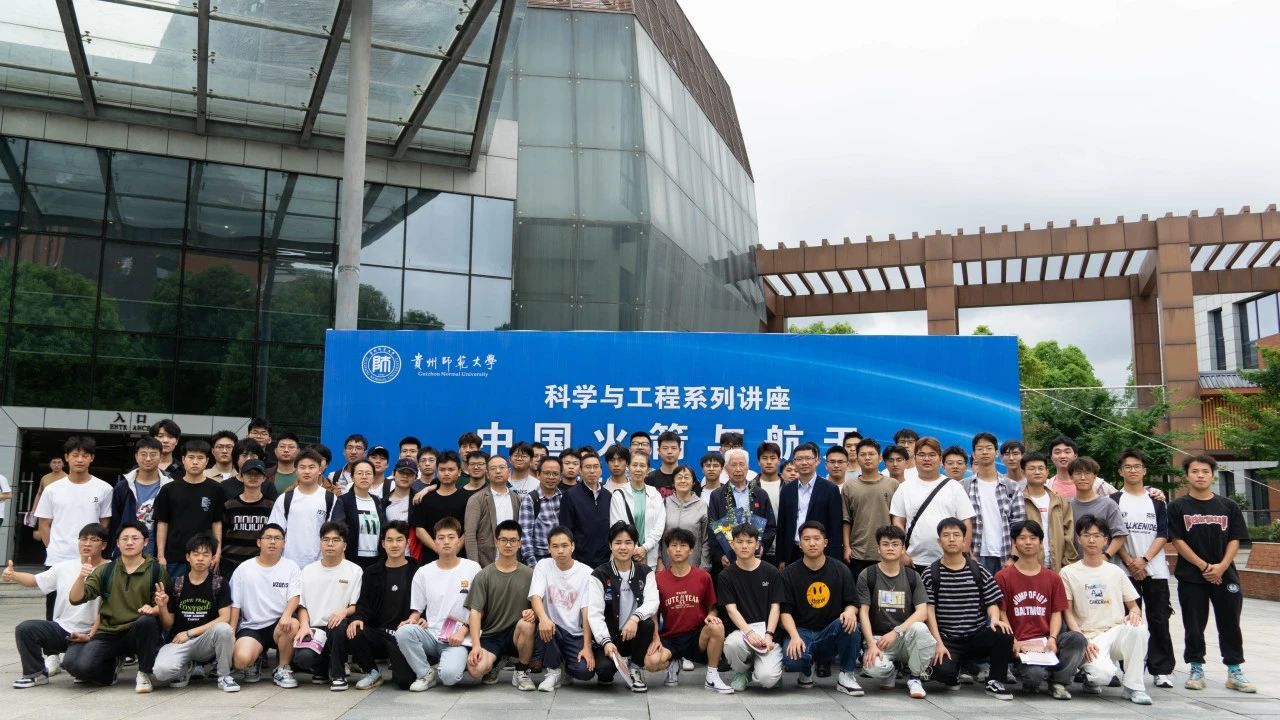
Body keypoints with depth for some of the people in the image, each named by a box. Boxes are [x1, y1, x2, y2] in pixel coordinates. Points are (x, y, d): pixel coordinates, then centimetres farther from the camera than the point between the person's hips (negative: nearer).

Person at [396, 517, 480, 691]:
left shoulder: (472, 569, 2)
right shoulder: (423, 573, 8)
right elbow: (417, 610, 13)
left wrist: (463, 631, -10)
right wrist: (414, 619, -10)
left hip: (458, 639, -3)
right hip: (431, 635, 3)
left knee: (450, 676, -32)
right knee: (403, 632, -29)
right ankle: (425, 673, -5)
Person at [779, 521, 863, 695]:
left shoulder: (841, 570, 4)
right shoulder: (789, 573, 1)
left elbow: (853, 603, 4)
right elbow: (785, 611, -4)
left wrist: (850, 611, -21)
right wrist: (794, 636, -22)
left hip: (831, 634, 1)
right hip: (801, 631, -1)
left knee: (850, 625, -32)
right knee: (791, 660, -33)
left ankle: (847, 675, -10)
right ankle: (807, 669, 7)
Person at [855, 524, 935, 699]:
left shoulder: (912, 577, 7)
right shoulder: (867, 576, 2)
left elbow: (922, 612, -4)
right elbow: (863, 612, -4)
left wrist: (896, 632, -17)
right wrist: (871, 644, -17)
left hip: (905, 638, 1)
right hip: (877, 637, -1)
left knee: (919, 628, -34)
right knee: (874, 668, -33)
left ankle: (915, 677, -7)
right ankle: (890, 671, 7)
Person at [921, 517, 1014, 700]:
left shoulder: (978, 571, 8)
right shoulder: (930, 574, 2)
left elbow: (992, 602, 7)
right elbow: (929, 610, -2)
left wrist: (995, 619, -16)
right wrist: (939, 643, -12)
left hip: (978, 636, 2)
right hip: (947, 640, -2)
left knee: (1004, 633, -29)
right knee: (942, 671, -30)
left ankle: (995, 682, -6)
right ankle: (956, 672, 10)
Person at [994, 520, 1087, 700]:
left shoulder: (1052, 578, 14)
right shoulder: (1003, 577, 3)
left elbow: (1056, 613, 9)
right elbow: (1001, 614, 0)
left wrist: (1052, 638, -9)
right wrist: (1014, 642, -13)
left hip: (1046, 640, 4)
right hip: (1019, 644, -4)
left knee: (1078, 638, -27)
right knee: (1035, 675, -31)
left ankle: (1058, 683, -9)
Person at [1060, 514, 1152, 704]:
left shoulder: (1115, 572, 13)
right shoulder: (1069, 572, 4)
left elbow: (1134, 606, 15)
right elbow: (1068, 612, 1)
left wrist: (1134, 613, -10)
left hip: (1117, 633, 3)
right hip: (1090, 638, -3)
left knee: (1138, 628, -32)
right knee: (1103, 674, -33)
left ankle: (1132, 686, -16)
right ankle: (1090, 675, 7)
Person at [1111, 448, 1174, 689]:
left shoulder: (1157, 500, 9)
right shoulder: (1114, 501, 6)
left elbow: (1163, 535, 2)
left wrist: (1144, 559, -10)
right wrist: (1130, 562, -10)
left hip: (1155, 570, 1)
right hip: (1126, 570, -1)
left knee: (1159, 621, 0)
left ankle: (1162, 670, 7)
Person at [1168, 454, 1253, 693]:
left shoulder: (1228, 506, 7)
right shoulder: (1178, 507, 0)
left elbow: (1235, 540, 3)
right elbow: (1178, 541, -4)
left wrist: (1221, 566, -11)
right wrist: (1204, 566, -12)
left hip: (1225, 575, 2)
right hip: (1191, 577, -2)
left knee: (1230, 624, 6)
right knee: (1194, 626, 3)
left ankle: (1234, 671, 17)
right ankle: (1196, 669, 15)